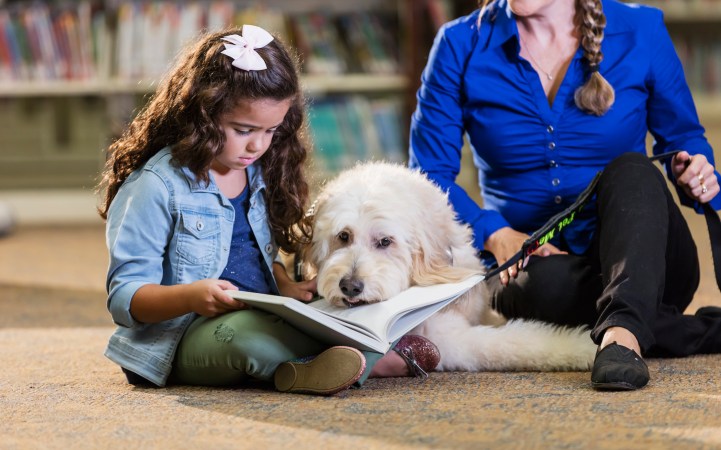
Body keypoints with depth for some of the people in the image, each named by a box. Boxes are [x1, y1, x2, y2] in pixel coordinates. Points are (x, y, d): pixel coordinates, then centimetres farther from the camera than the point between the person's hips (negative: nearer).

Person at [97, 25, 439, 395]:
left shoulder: (256, 174, 13)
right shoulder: (157, 185, -12)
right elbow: (124, 298, -14)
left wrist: (285, 287, 4)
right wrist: (191, 296, -34)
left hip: (265, 319, 8)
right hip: (185, 338, -8)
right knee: (246, 332, -39)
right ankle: (373, 361, -25)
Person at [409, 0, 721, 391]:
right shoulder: (462, 46, 0)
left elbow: (682, 136, 14)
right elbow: (428, 175, 0)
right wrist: (496, 235, -18)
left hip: (639, 262, 0)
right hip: (527, 256, 0)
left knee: (632, 169, -31)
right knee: (542, 281, -36)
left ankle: (622, 332, -52)